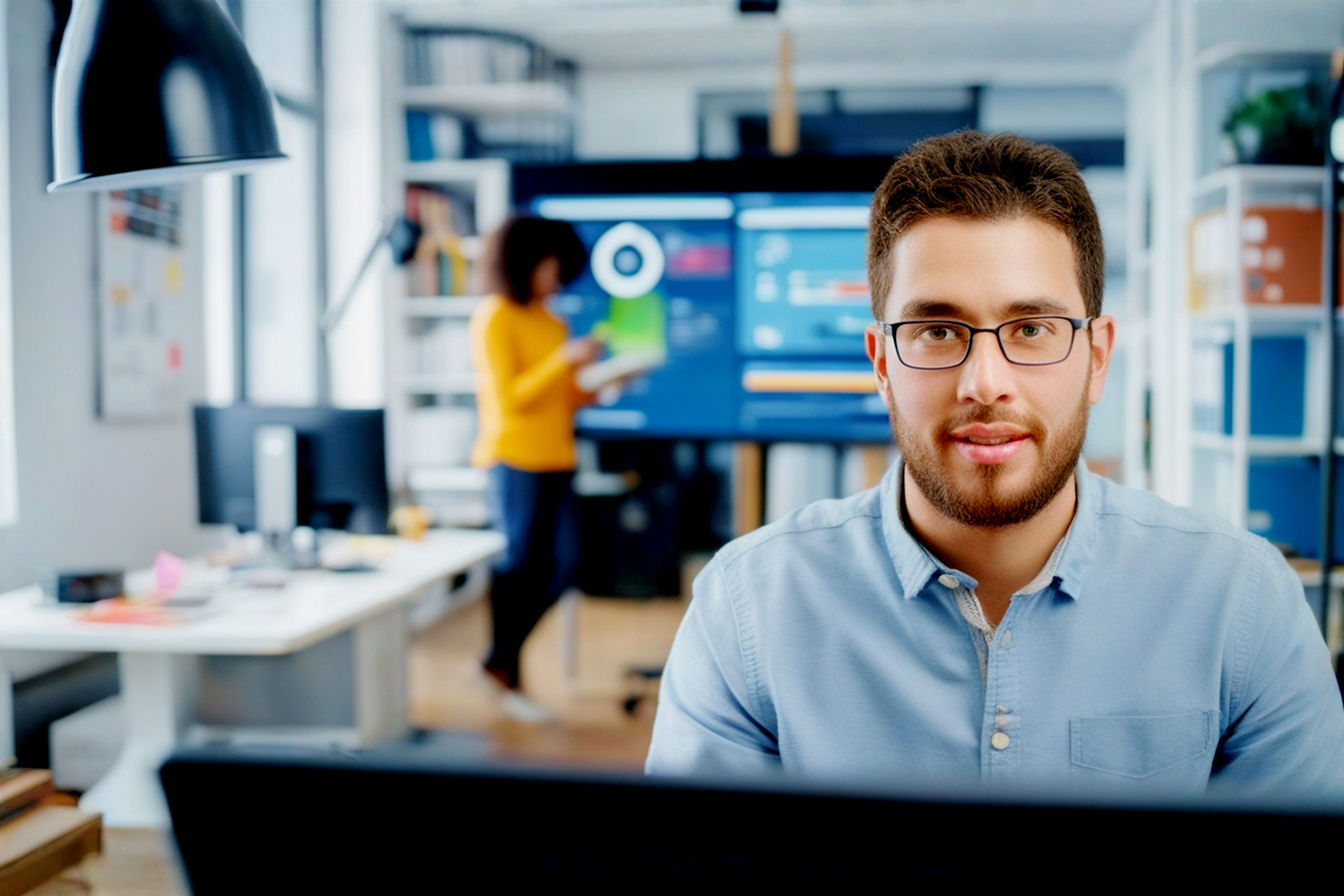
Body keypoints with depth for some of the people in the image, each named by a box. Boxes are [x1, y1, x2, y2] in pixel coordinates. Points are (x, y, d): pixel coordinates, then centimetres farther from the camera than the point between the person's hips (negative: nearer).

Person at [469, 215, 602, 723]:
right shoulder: (495, 318, -7)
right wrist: (565, 360, -20)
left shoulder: (551, 321, 15)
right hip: (514, 459, -7)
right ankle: (508, 678, 15)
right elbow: (510, 399, -14)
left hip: (555, 461, 7)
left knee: (563, 564, 5)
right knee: (518, 566, 0)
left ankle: (500, 658, 21)